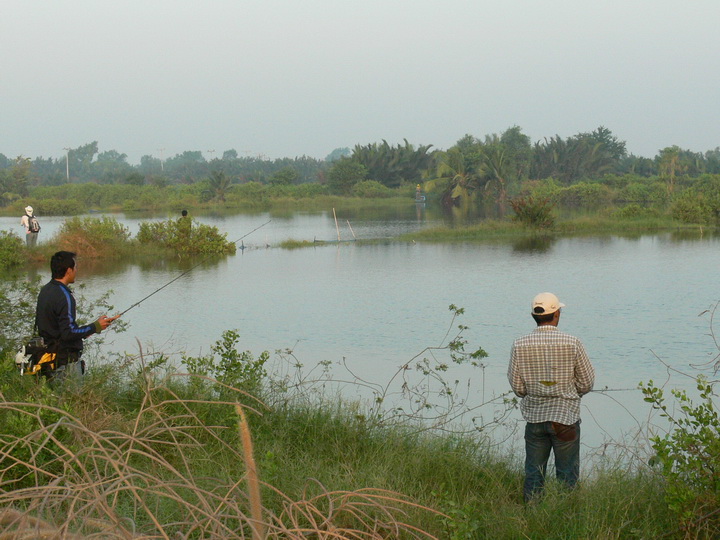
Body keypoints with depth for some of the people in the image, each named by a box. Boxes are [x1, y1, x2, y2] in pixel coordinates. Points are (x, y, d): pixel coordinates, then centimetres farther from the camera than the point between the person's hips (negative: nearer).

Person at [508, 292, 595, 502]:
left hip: (534, 417, 2)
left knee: (533, 475, 11)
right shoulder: (572, 343, -11)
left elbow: (517, 387, -1)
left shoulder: (520, 345, -6)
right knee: (567, 476, 7)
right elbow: (587, 383, -4)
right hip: (566, 416, -2)